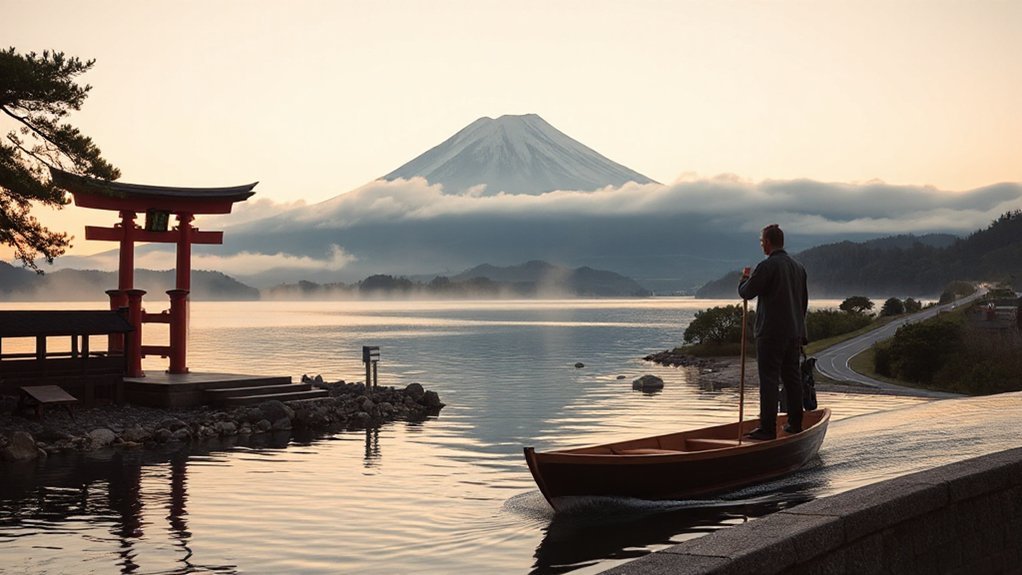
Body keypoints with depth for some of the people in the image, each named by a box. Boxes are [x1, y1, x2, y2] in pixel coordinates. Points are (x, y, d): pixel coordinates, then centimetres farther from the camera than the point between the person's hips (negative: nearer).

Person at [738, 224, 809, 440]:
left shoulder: (767, 266, -14)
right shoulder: (798, 267, 12)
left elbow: (746, 293, -12)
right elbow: (804, 301, 18)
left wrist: (744, 278, 10)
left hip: (771, 334, -8)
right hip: (794, 333, 8)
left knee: (769, 380, -6)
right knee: (792, 378, 14)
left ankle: (767, 428, -6)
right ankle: (795, 424, 21)